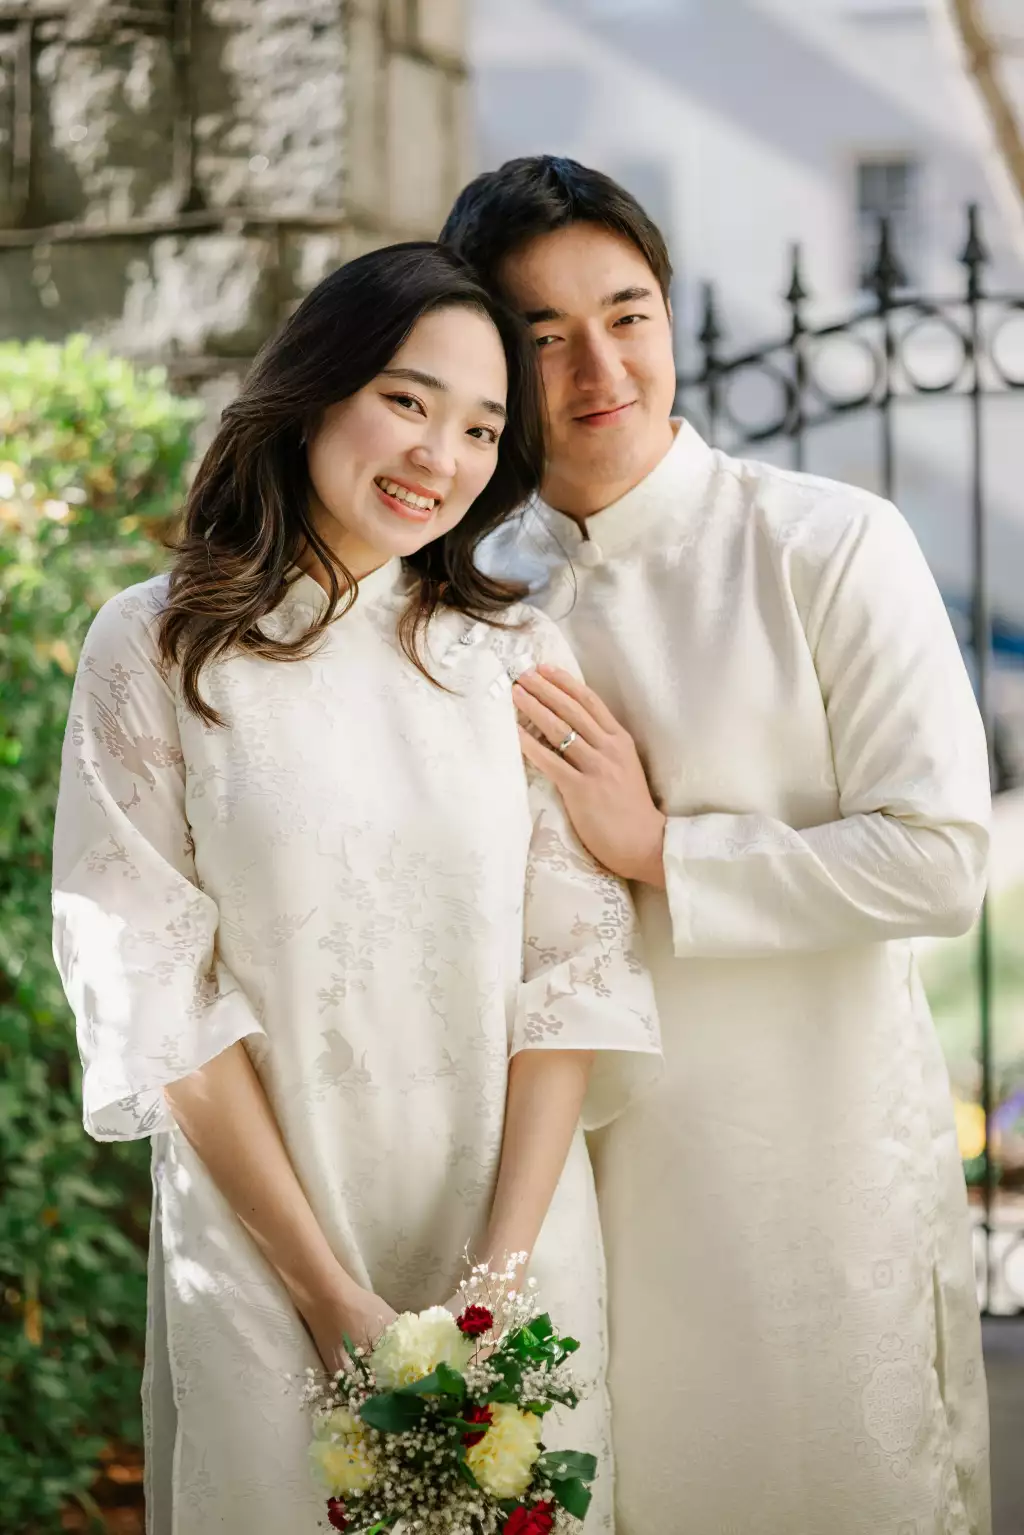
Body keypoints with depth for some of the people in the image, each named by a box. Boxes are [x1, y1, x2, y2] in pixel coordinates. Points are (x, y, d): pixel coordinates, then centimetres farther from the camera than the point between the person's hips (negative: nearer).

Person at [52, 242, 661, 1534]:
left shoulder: (520, 658, 4)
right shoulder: (157, 649, -3)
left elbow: (573, 965, -1)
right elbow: (156, 986, -8)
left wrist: (502, 1273, -12)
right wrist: (332, 1294, -12)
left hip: (518, 1243, 2)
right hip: (262, 1249, -2)